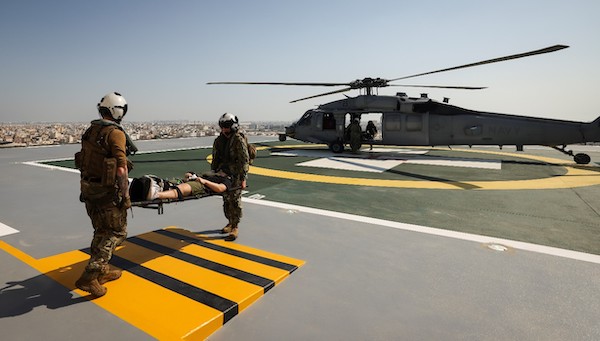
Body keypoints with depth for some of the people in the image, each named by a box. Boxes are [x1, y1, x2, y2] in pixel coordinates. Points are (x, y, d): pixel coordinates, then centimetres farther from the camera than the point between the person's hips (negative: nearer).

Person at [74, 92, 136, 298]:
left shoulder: (90, 131, 9)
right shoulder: (116, 133, -16)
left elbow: (85, 160, 15)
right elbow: (121, 168, -22)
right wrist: (126, 195, -16)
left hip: (88, 188, 8)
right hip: (107, 192, -8)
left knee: (102, 231, 19)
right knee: (116, 232, 4)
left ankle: (101, 271, 32)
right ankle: (89, 277, 1)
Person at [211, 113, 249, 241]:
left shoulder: (239, 140, -14)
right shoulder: (219, 140, 9)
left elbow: (244, 160, -16)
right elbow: (215, 158, 17)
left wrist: (243, 178, -20)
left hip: (236, 175, -7)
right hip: (224, 174, 7)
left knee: (234, 200, -8)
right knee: (226, 199, 14)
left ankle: (235, 228, 0)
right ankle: (230, 223, 29)